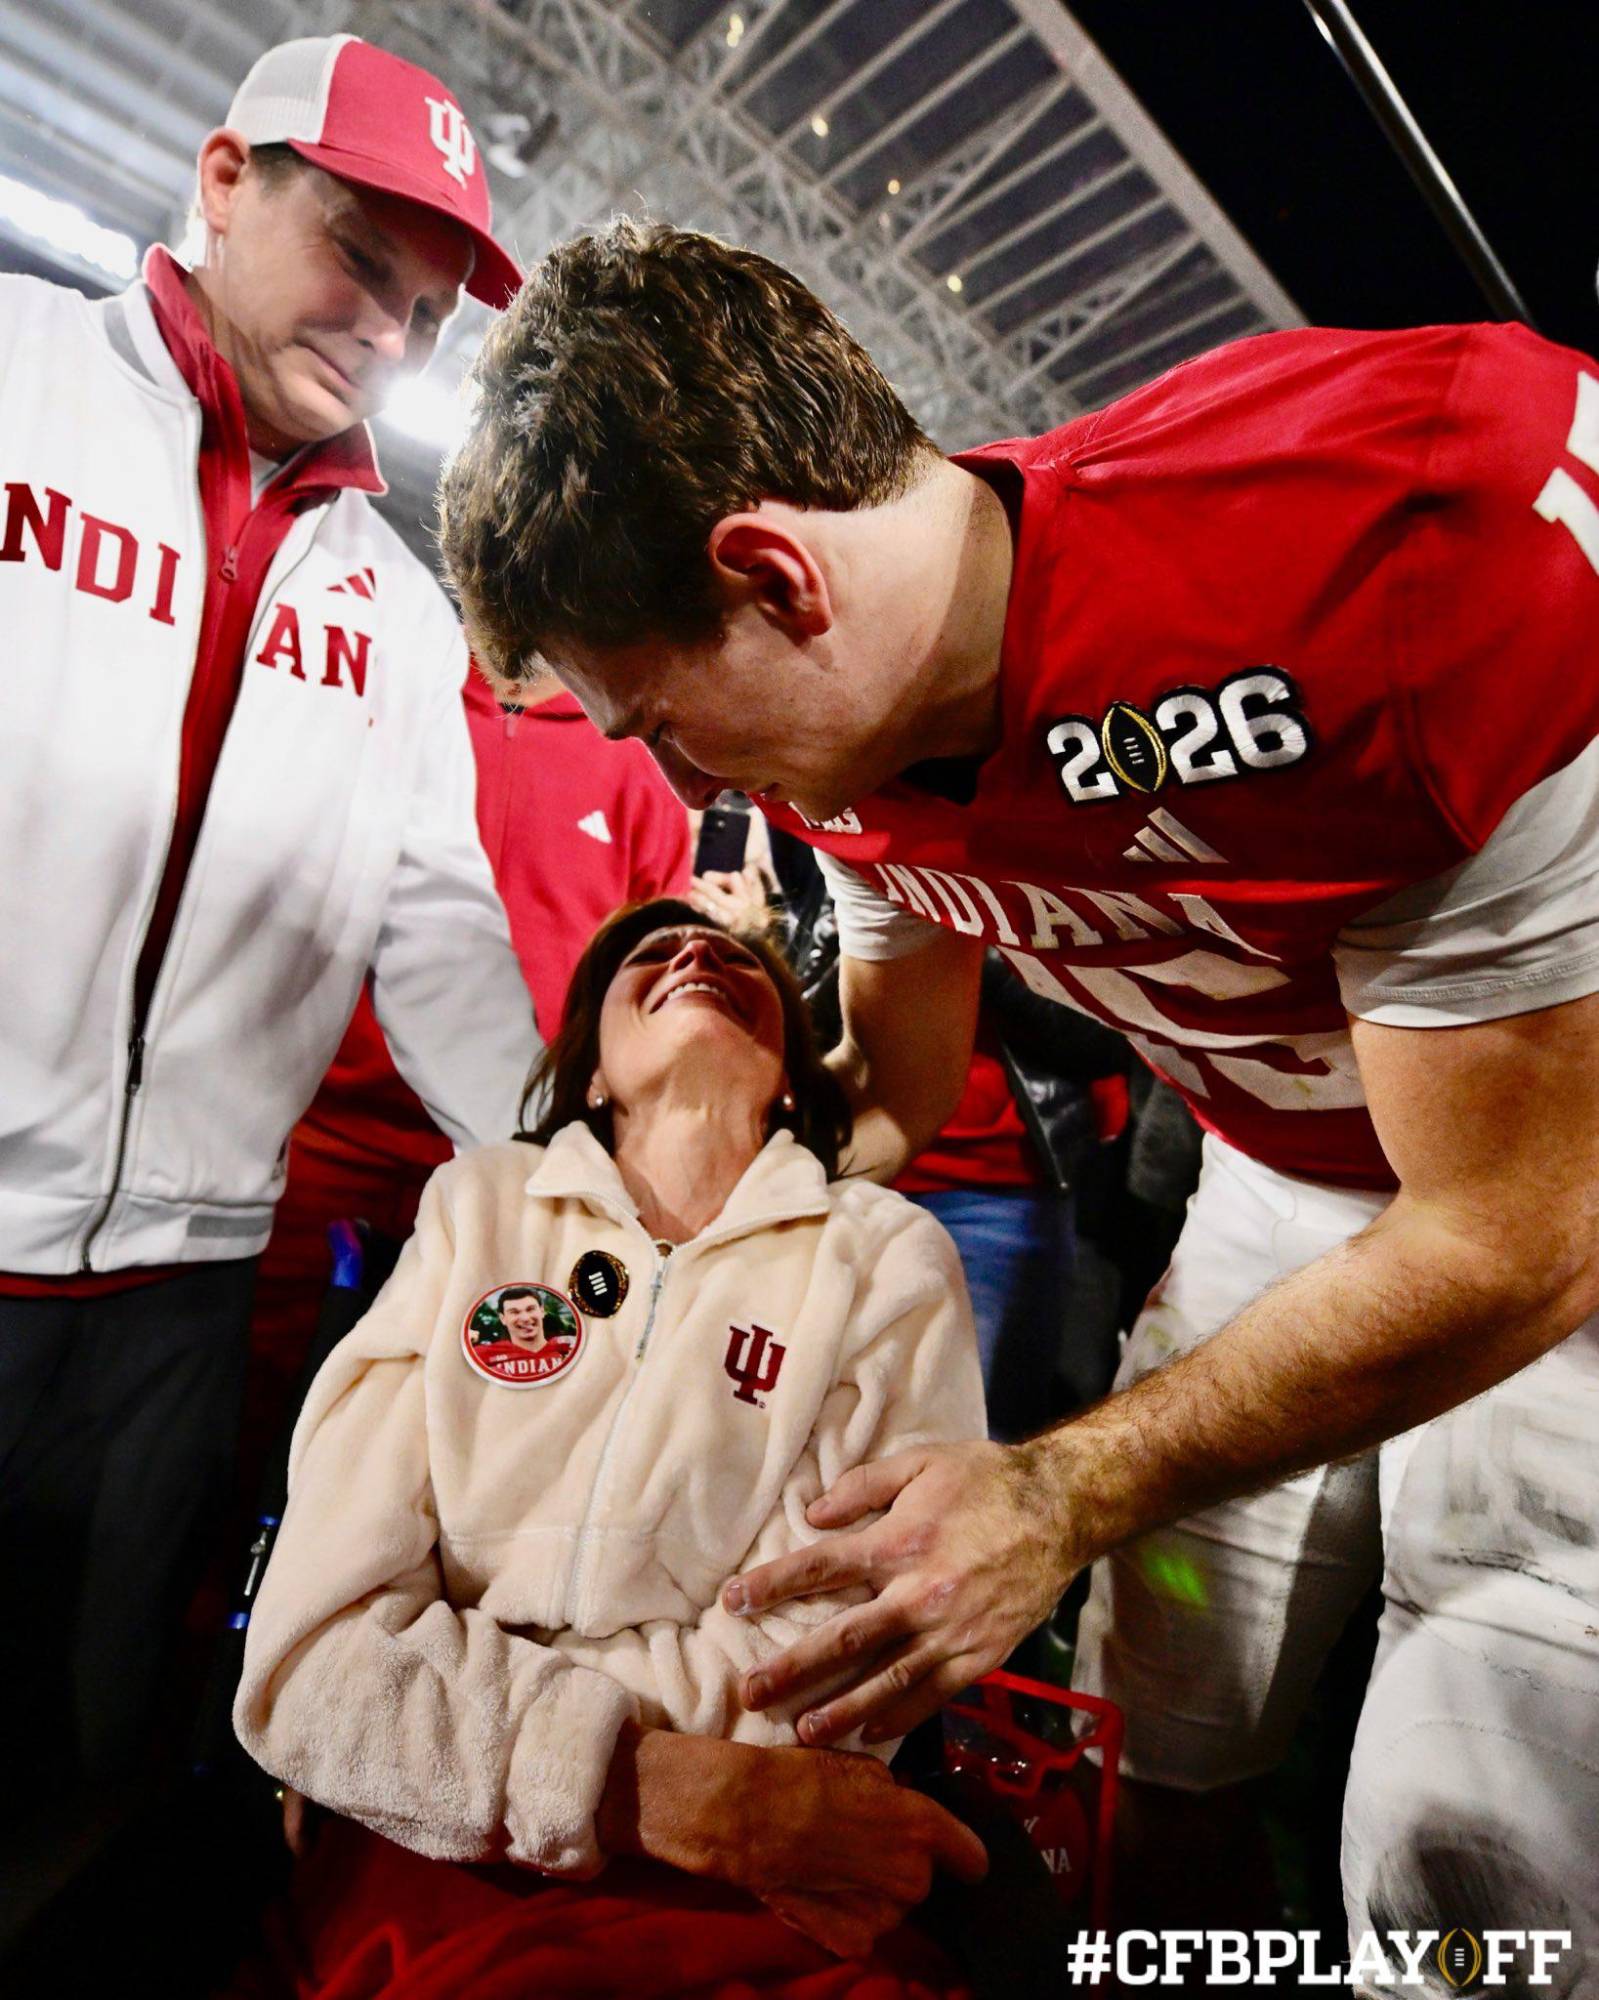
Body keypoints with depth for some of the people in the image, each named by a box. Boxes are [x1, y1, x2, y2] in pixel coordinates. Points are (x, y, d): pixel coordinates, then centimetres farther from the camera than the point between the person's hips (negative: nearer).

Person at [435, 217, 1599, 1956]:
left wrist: (1064, 1496, -21)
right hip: (1281, 1189, 5)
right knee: (1152, 1767, 11)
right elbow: (892, 1103, 5)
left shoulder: (1421, 531, -32)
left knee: (1454, 1879, -1)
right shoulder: (838, 716, -10)